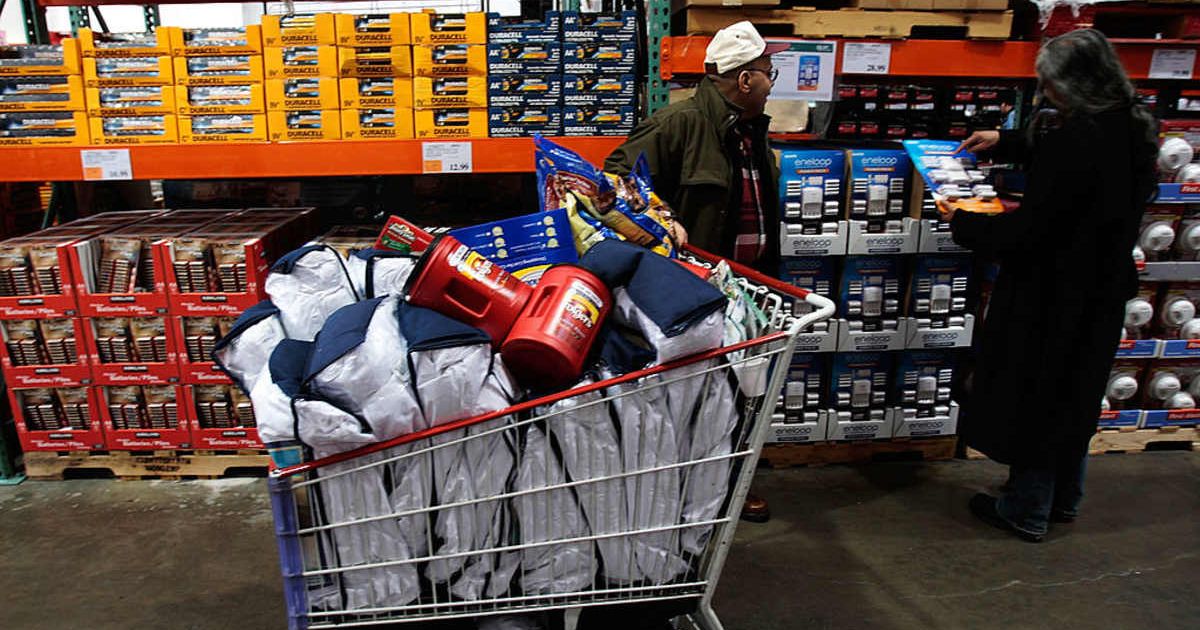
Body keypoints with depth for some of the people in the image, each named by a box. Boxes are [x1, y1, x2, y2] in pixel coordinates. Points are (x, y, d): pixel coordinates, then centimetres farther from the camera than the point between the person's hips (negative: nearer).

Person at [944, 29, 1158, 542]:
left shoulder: (1077, 143, -27)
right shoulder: (1132, 129, 1)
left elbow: (1029, 230, -25)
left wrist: (962, 223, -12)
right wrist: (1005, 142, 22)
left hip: (1053, 295, -9)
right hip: (1102, 291, 9)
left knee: (1032, 398, 7)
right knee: (1076, 394, 22)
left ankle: (1026, 512, 23)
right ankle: (1065, 500, 40)